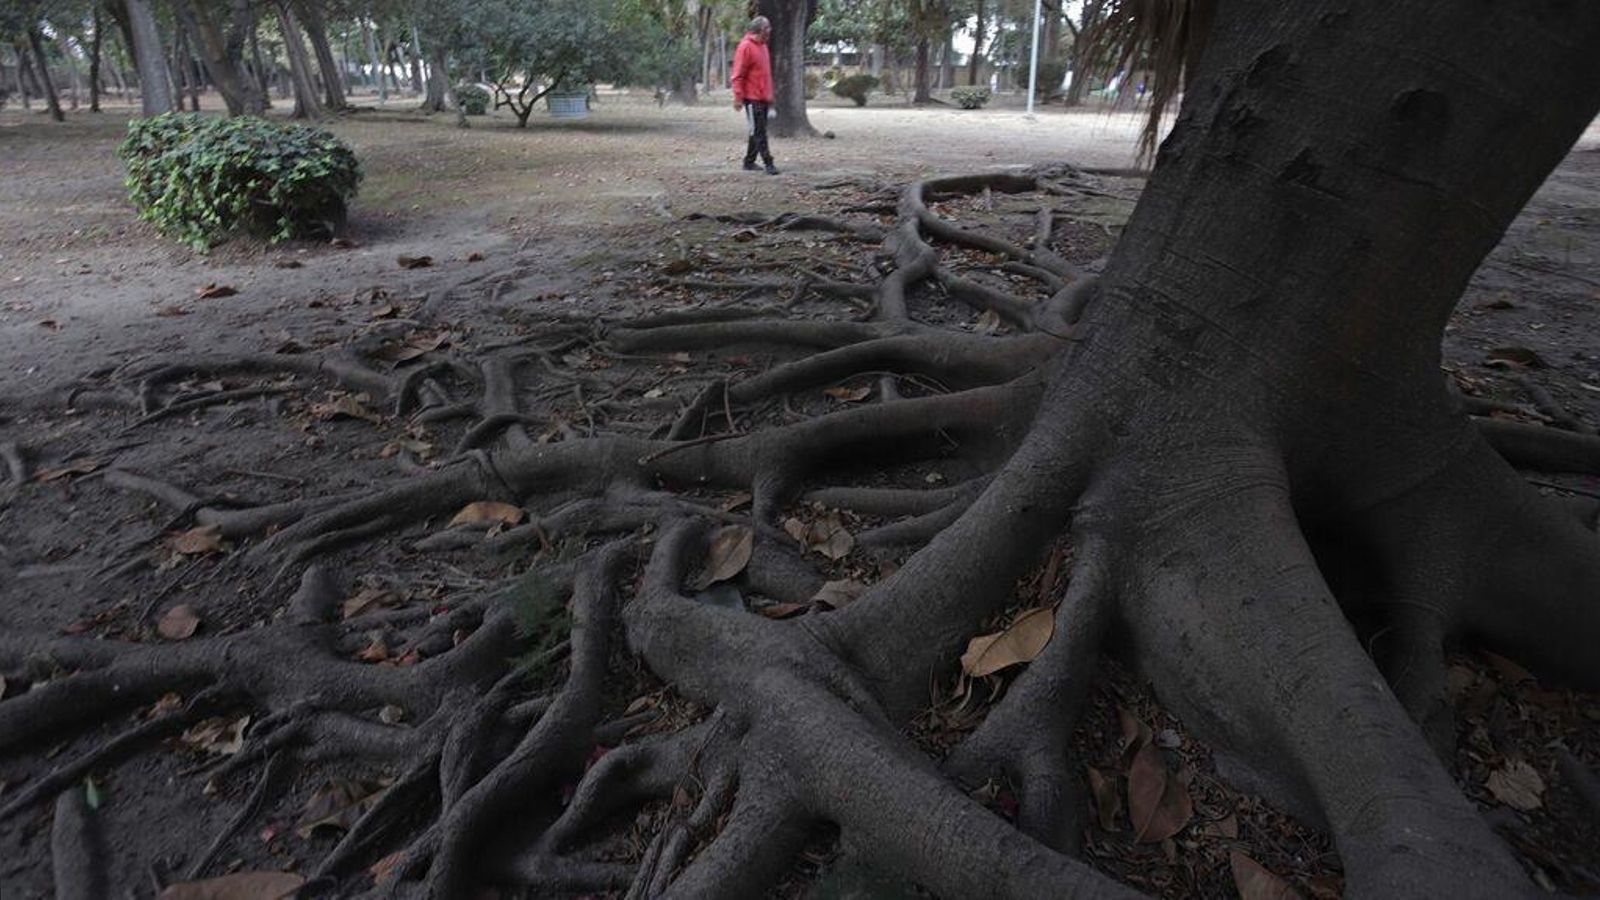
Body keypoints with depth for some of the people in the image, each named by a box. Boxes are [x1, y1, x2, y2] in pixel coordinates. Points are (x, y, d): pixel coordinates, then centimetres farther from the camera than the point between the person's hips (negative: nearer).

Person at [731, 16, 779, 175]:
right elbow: (738, 75, -14)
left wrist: (770, 95, 22)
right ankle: (768, 163, -10)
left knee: (758, 131, 11)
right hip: (752, 98, -9)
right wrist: (738, 97, -17)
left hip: (763, 98, 9)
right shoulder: (746, 47, -11)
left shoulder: (762, 46, 15)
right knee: (759, 132, -8)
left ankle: (749, 161, 19)